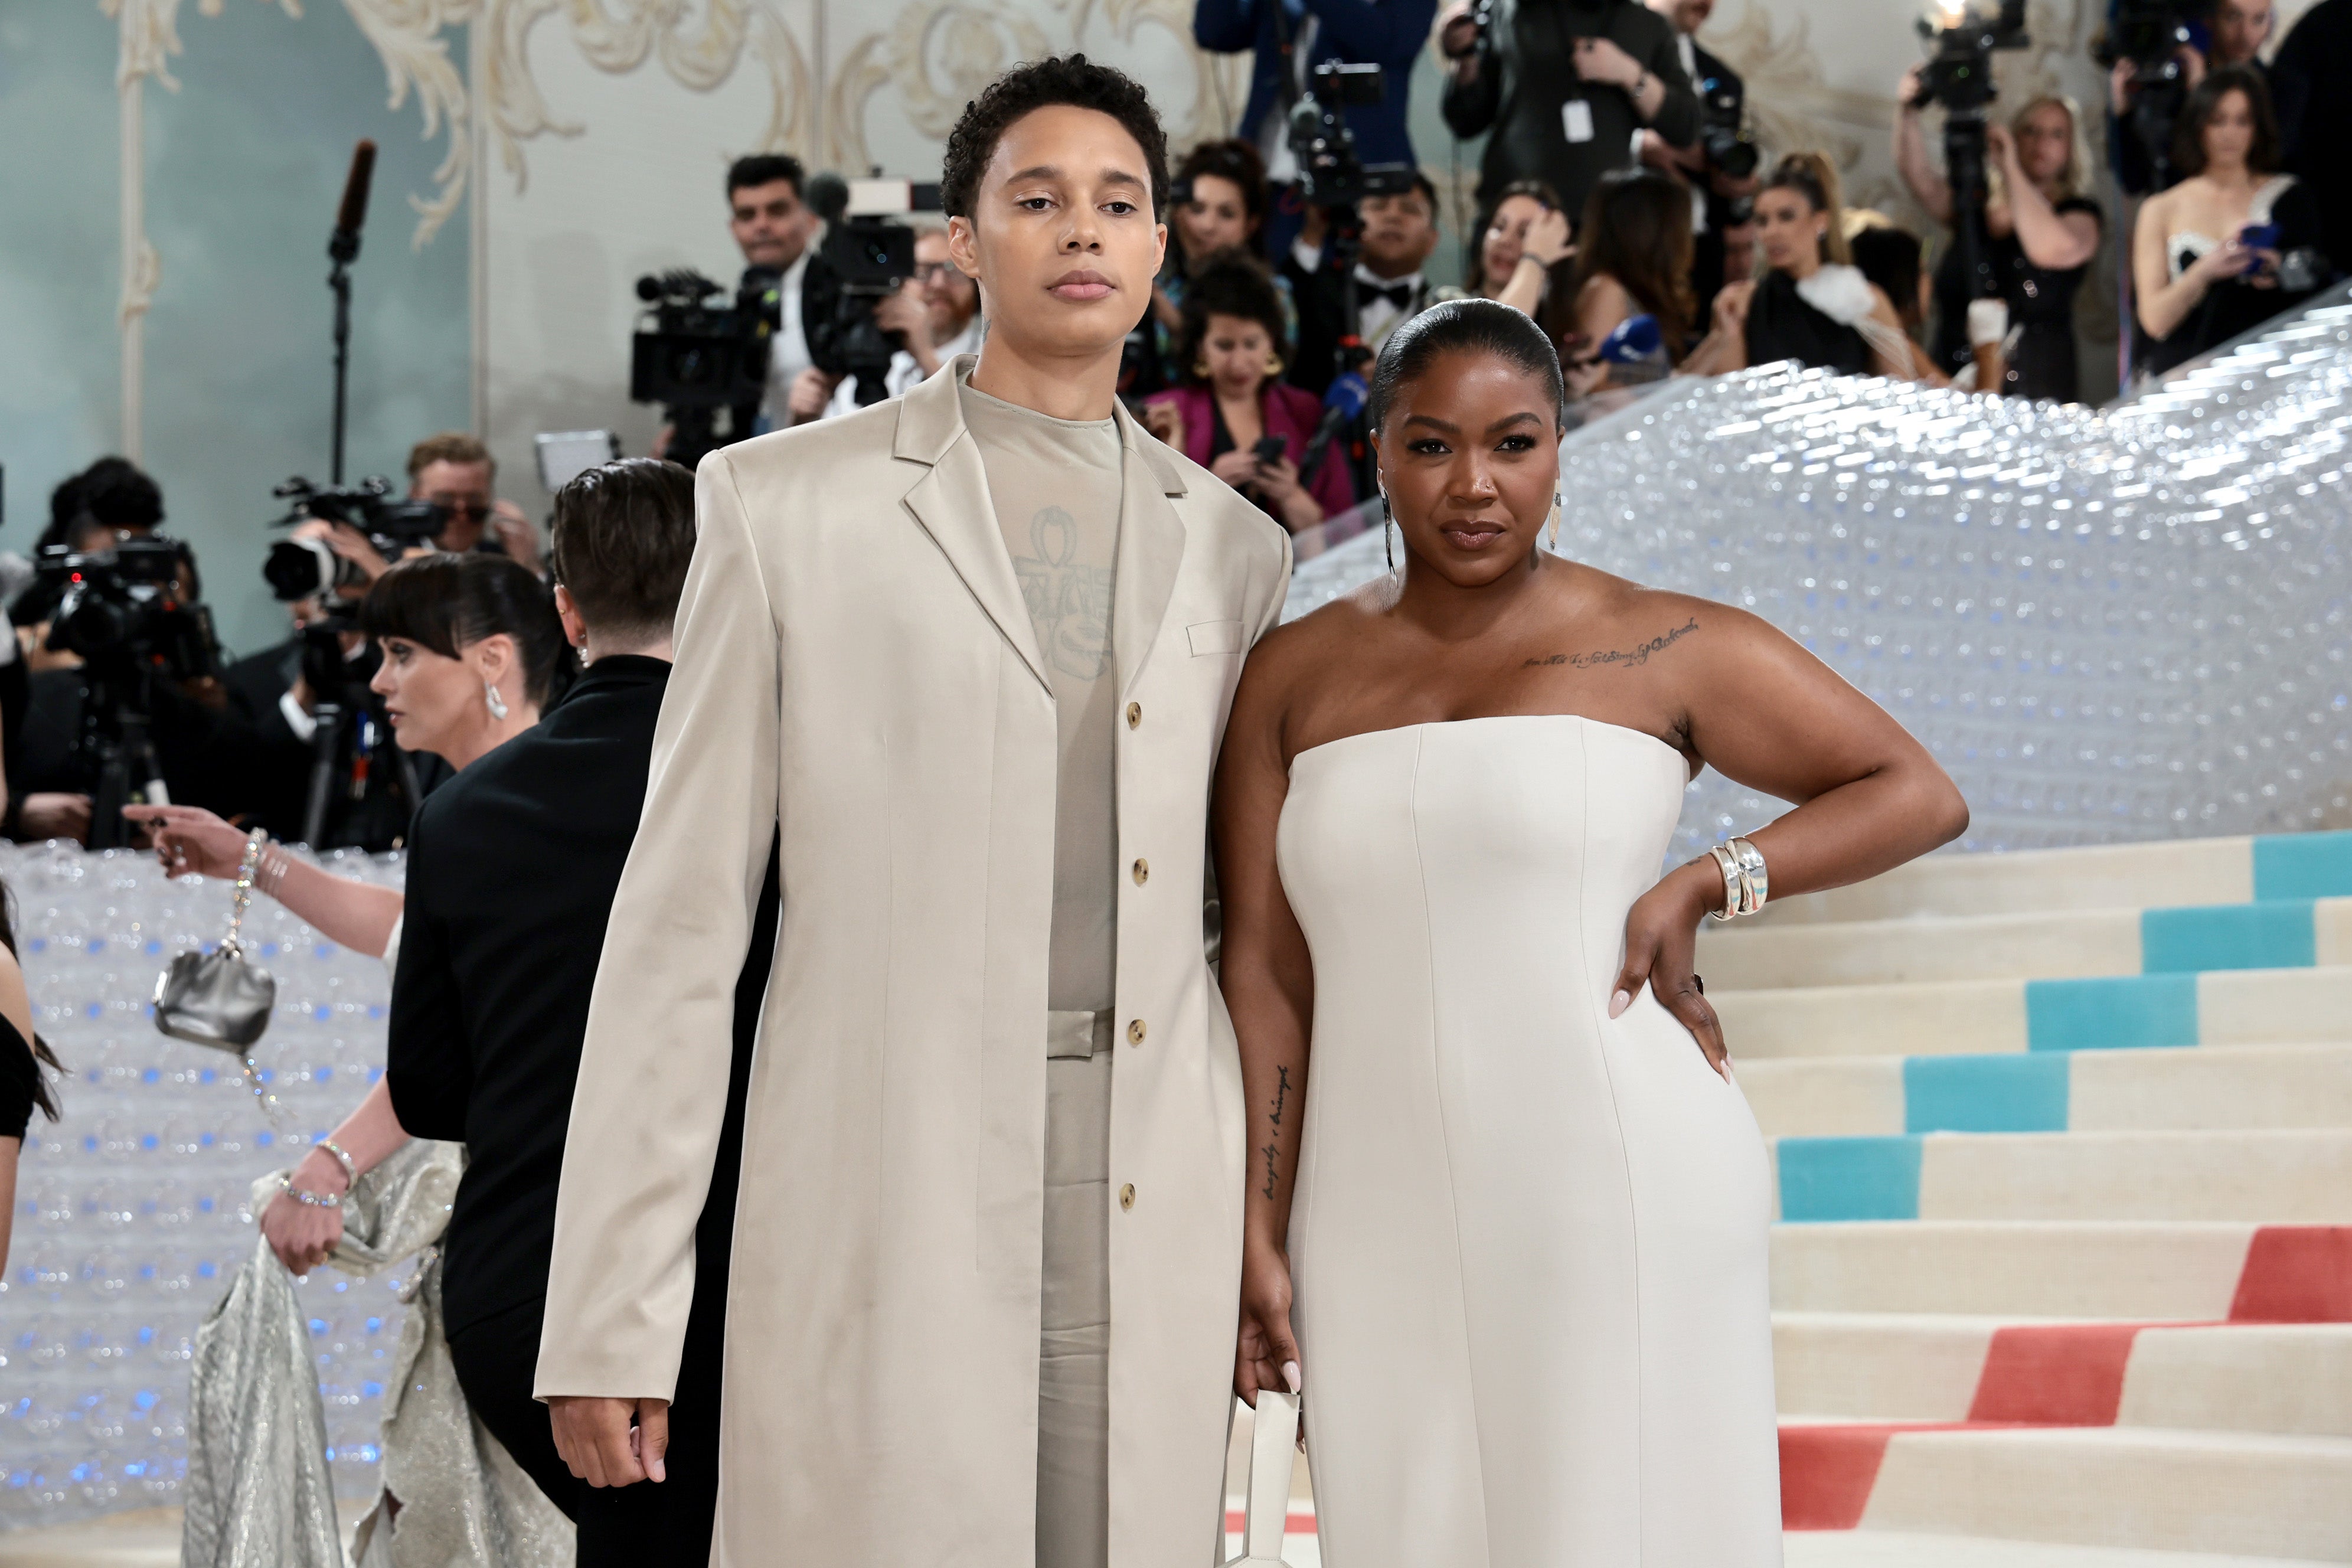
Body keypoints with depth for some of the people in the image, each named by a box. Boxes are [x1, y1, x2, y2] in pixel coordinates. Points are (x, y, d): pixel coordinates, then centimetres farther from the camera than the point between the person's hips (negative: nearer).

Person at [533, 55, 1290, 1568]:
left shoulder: (1234, 548, 13)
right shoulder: (786, 503, 4)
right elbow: (682, 907, 1)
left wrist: (1274, 1242, 12)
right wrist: (611, 1308, -4)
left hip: (1152, 1216, 3)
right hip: (886, 1202, -3)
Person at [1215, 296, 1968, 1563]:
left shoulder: (1661, 649, 3)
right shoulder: (1294, 675, 10)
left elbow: (1918, 794, 7)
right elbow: (1264, 970, 7)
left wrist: (1705, 885, -6)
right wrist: (1261, 1239, 2)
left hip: (1621, 1197, -2)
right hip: (1383, 1225, 3)